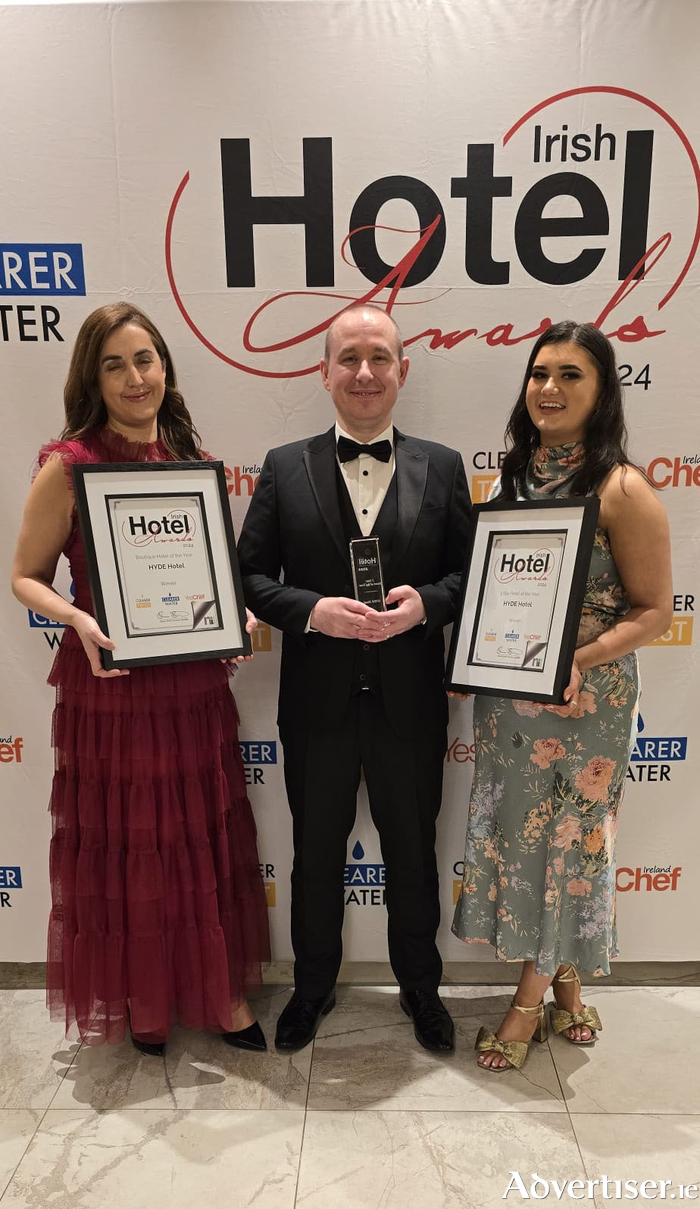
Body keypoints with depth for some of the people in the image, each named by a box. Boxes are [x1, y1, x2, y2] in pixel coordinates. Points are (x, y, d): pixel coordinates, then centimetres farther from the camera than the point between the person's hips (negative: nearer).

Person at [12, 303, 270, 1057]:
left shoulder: (192, 459, 5)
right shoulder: (69, 464, -9)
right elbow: (26, 577, -4)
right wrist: (79, 621, -22)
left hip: (195, 684, 4)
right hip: (111, 687, -4)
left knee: (208, 840, 14)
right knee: (124, 847, 12)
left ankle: (219, 988, 35)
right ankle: (141, 1000, 35)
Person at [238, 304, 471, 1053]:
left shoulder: (442, 468, 0)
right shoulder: (285, 467, -1)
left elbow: (469, 571, 1)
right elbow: (251, 575, -3)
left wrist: (423, 603, -19)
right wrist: (313, 610, -20)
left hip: (411, 703, 1)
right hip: (317, 703, 0)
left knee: (413, 853, 19)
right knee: (316, 854, 19)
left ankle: (419, 984, 44)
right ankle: (313, 984, 44)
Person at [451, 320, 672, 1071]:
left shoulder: (622, 490, -13)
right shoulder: (516, 476, 6)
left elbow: (654, 609, -11)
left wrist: (579, 661, -24)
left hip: (581, 702, -6)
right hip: (505, 697, 6)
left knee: (563, 840, 9)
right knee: (517, 837, 15)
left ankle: (531, 1002, 31)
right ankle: (567, 995, 37)